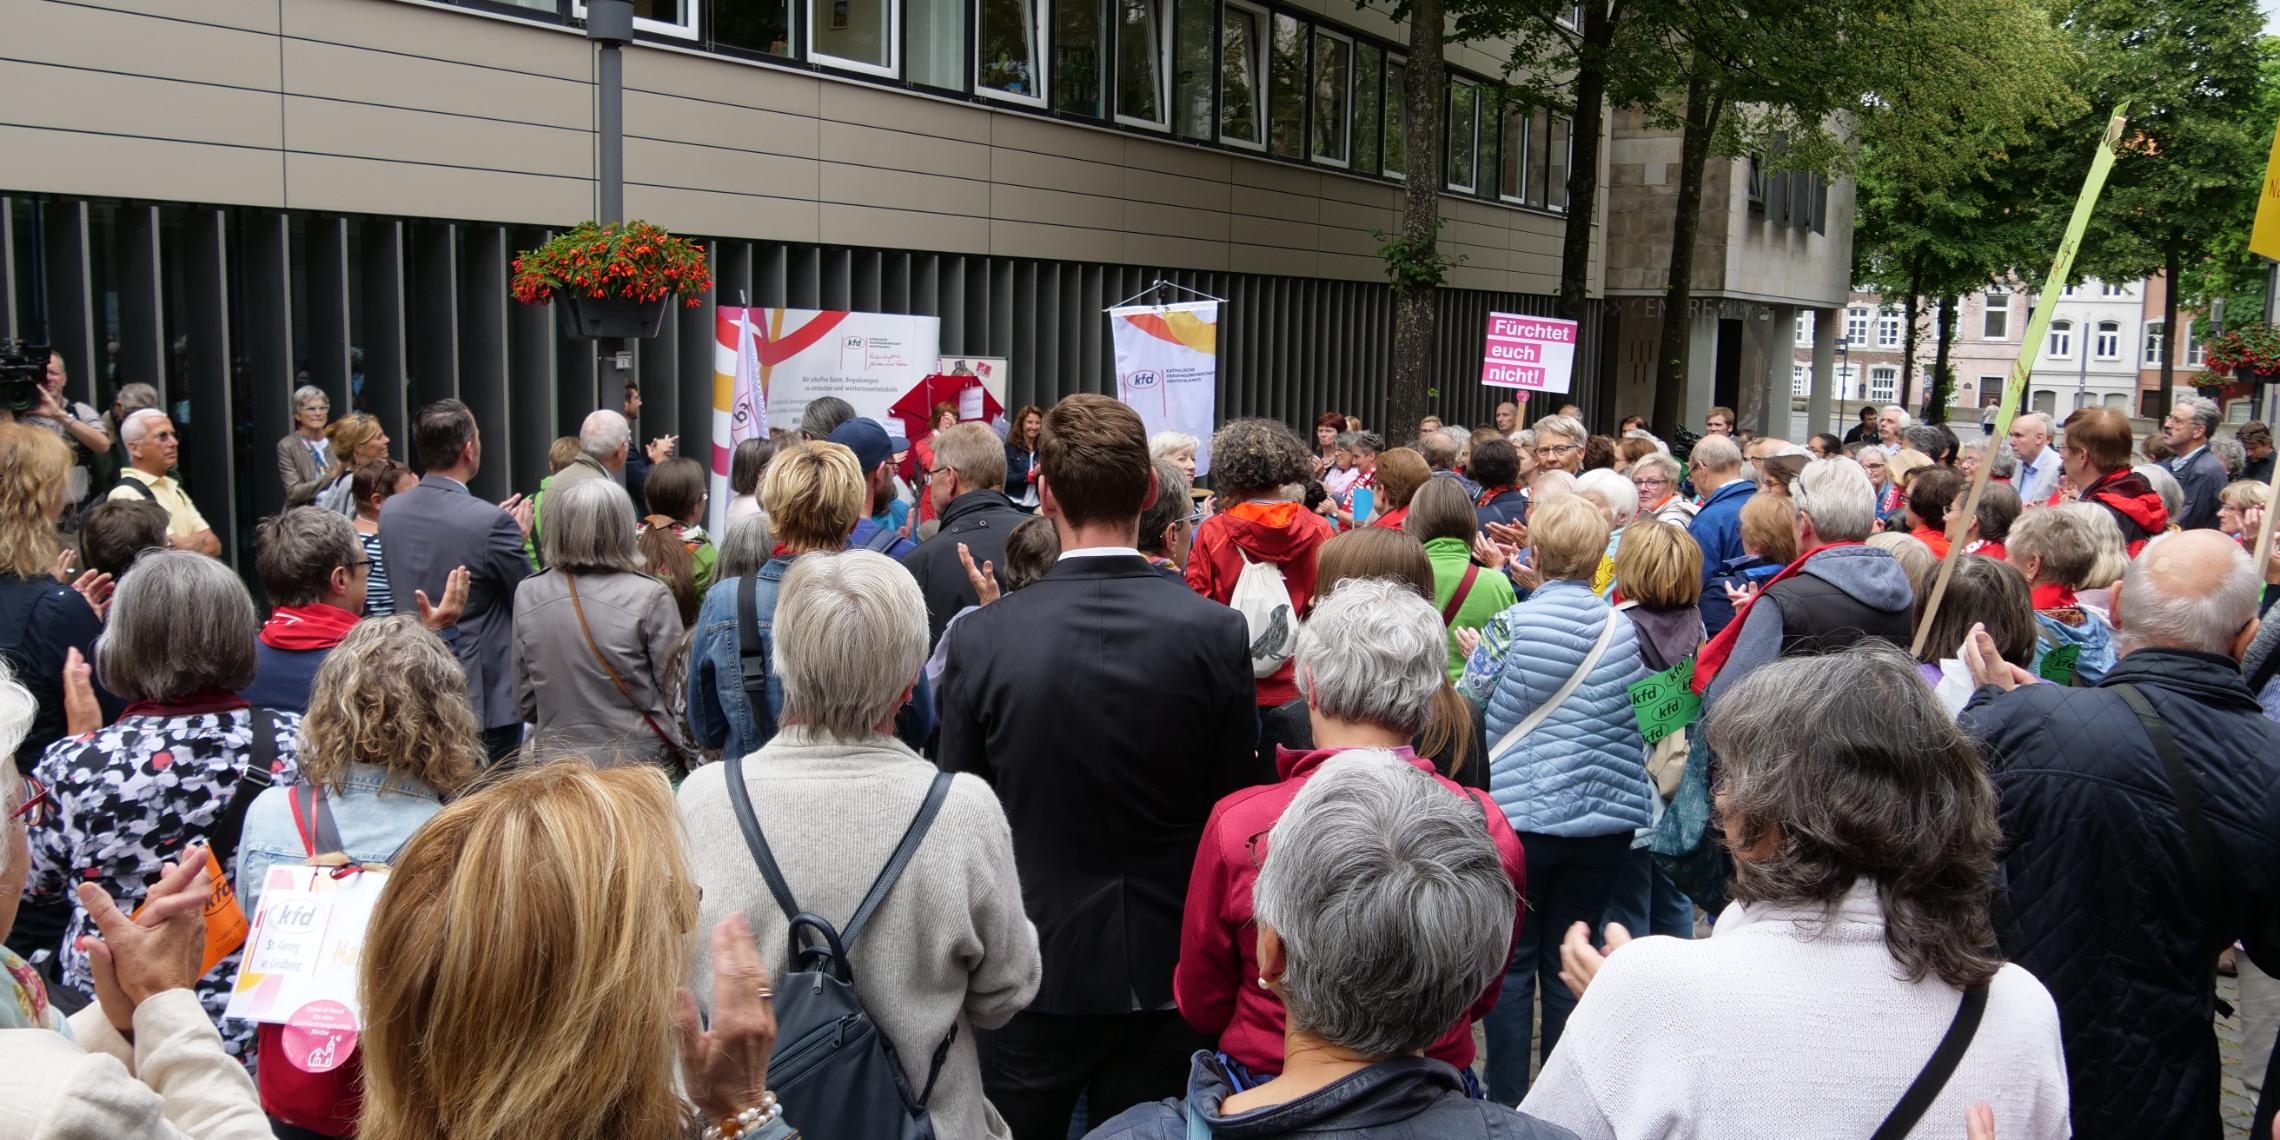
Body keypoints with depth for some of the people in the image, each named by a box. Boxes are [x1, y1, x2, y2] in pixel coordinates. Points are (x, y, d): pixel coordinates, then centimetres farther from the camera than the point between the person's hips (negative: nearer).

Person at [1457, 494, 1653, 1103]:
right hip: (1602, 820, 3)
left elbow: (1463, 711, -2)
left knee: (1511, 964, 9)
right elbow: (1644, 727, 7)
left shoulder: (1510, 627, -12)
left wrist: (1479, 661, 13)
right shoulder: (1625, 630, -4)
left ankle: (1507, 1102, 14)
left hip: (1515, 815, -2)